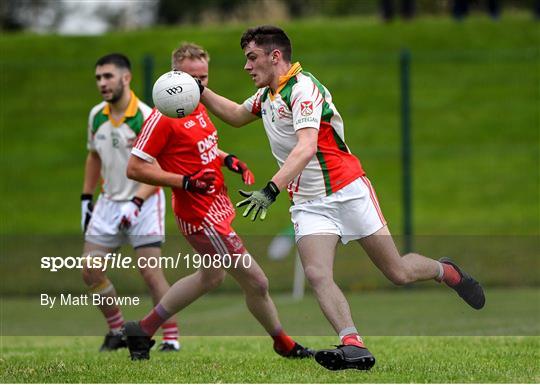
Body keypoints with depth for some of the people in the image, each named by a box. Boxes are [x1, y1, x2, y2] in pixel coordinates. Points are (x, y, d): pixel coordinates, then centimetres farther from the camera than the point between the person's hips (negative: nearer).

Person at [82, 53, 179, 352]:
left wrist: (135, 203, -28)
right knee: (90, 270, 1)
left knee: (150, 271, -13)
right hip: (109, 201, 6)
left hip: (144, 201, -6)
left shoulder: (146, 118, -18)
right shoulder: (96, 116, 2)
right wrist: (86, 198, 15)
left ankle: (171, 339, -5)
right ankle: (117, 332, 18)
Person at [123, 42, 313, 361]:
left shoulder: (199, 108, 8)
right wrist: (185, 182, -26)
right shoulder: (164, 117, -19)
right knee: (256, 282, 0)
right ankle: (284, 344, 19)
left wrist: (228, 160, 6)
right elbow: (135, 168, -20)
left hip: (218, 207, 10)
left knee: (212, 276, 25)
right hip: (201, 216, -10)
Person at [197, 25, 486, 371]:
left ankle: (445, 271, 30)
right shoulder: (266, 96, 12)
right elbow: (237, 116, 34)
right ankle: (353, 346, -31)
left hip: (348, 191, -7)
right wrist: (200, 91, 20)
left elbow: (306, 148, -30)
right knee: (317, 275, -20)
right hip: (308, 204, 7)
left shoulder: (303, 88, -17)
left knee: (398, 273, -1)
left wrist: (271, 190, -41)